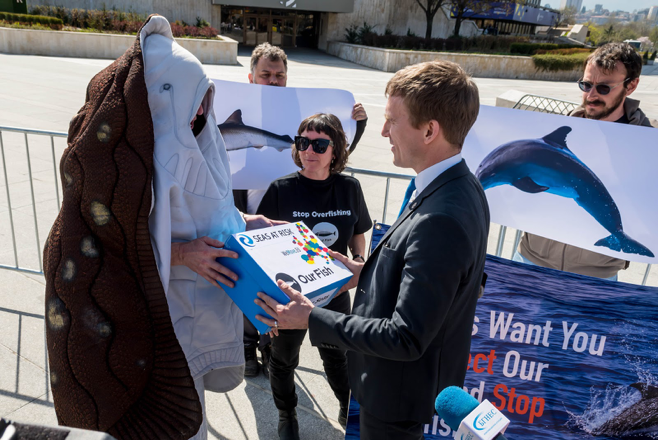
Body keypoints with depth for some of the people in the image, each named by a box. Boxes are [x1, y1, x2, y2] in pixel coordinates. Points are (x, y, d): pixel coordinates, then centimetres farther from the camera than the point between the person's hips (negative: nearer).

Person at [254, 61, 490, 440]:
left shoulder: (441, 221, -35)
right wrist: (367, 274, 2)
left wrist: (312, 319, -24)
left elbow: (406, 339, -30)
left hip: (399, 392, -8)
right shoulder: (461, 188, -4)